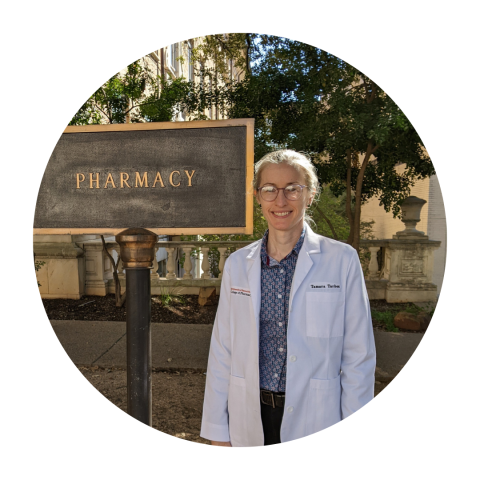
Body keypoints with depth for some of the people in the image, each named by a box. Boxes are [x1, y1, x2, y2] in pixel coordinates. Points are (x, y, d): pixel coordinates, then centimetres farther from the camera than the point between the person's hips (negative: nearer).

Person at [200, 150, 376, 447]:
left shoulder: (342, 260, -10)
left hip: (316, 421, -2)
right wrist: (218, 430, 2)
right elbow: (222, 352, 1)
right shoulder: (237, 264, -2)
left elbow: (359, 358, -6)